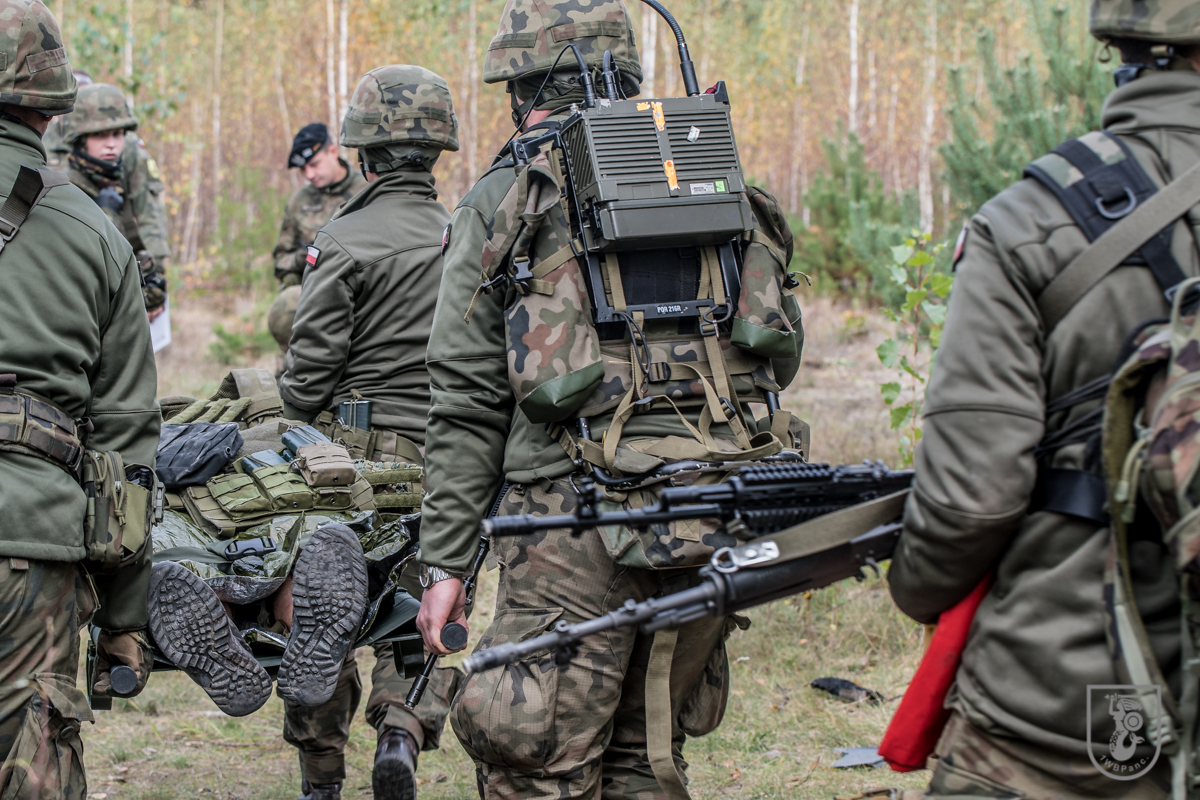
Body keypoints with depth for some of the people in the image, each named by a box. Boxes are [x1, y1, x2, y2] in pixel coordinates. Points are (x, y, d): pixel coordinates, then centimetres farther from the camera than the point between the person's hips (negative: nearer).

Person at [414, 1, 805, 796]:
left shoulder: (504, 203, 2)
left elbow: (466, 406, -1)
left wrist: (445, 562, 1)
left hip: (578, 524, -5)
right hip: (716, 527, 5)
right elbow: (781, 352, 15)